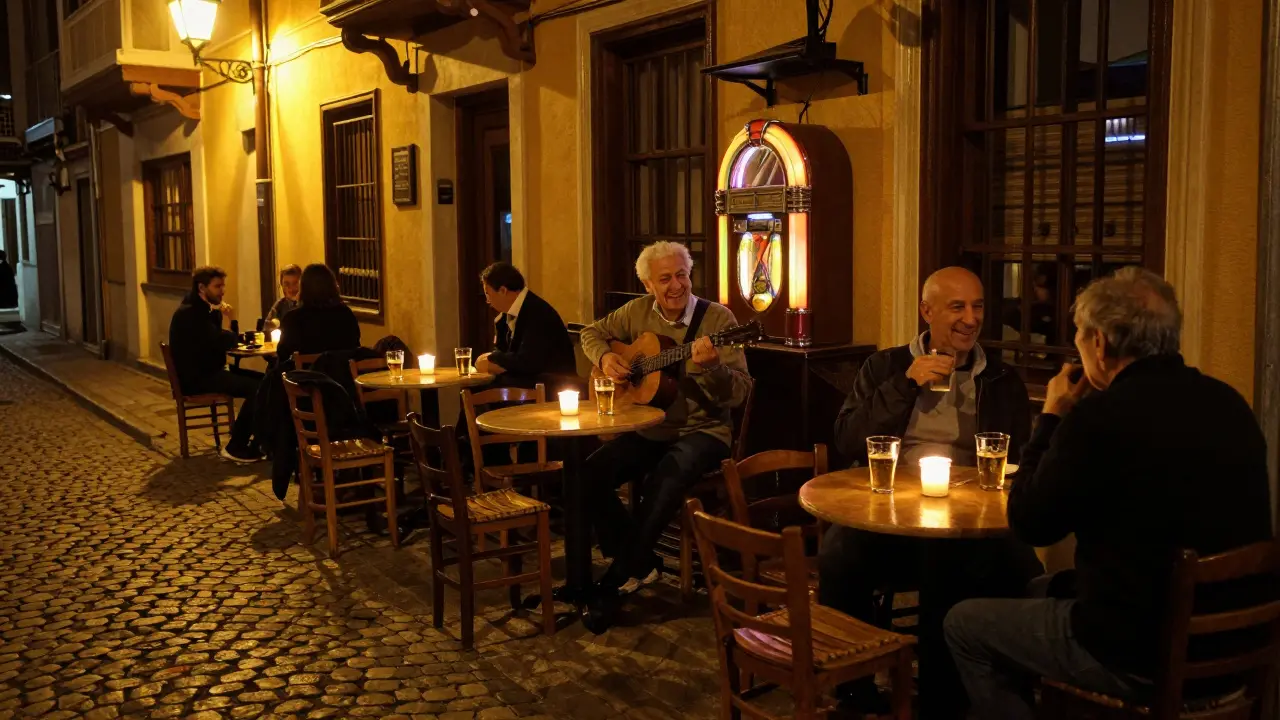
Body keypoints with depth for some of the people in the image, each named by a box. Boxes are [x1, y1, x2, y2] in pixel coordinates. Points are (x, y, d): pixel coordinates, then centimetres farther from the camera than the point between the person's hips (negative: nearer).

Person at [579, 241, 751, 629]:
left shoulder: (718, 318, -9)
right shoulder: (638, 312, 4)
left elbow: (738, 393, -14)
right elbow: (592, 333, 20)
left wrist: (708, 367, -34)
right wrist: (606, 358, -2)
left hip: (702, 430, -4)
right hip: (648, 428, 5)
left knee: (668, 476, -36)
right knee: (588, 476, -19)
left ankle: (617, 581, -20)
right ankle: (641, 561, 2)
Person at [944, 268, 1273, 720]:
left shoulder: (1101, 416, -24)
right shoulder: (1229, 405, 0)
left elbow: (1030, 524, -11)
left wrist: (1051, 418, -1)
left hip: (1138, 656, -8)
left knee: (964, 624, 11)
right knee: (1043, 588, 29)